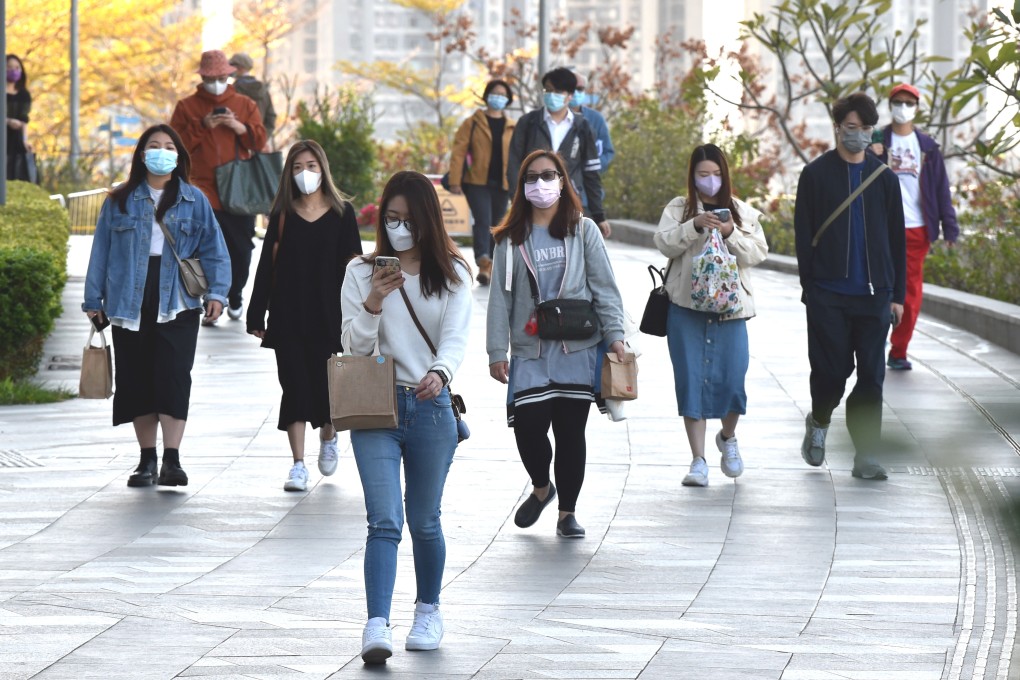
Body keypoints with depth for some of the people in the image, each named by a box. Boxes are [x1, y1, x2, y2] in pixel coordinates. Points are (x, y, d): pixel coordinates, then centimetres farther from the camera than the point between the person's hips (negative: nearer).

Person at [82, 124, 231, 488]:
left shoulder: (194, 201, 8)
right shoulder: (119, 201, 9)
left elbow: (214, 249, 5)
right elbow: (101, 250, 10)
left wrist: (217, 291, -7)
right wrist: (94, 299, 6)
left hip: (176, 304, -2)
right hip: (130, 304, 2)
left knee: (172, 377, -11)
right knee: (136, 380, 3)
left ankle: (172, 459, -14)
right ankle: (147, 459, 12)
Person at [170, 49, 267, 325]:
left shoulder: (245, 105, 12)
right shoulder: (187, 106, 7)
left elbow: (259, 140, 6)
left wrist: (238, 126, -12)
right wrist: (202, 126, -13)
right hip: (204, 186, -2)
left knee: (241, 248, 7)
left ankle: (235, 296, 26)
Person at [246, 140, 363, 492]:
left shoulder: (342, 213, 1)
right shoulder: (282, 215, 4)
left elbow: (351, 266, 0)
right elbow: (267, 266, 4)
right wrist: (256, 315, 0)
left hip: (328, 314, -1)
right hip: (288, 316, 1)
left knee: (326, 382, 4)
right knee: (295, 387, -2)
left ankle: (328, 438, 35)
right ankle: (298, 465, -1)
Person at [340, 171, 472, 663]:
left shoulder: (451, 275, 5)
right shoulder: (361, 272, 5)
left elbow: (455, 337, -8)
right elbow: (353, 345, 1)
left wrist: (439, 373, -29)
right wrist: (373, 302, -18)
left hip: (430, 406, 1)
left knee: (424, 521, 12)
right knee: (384, 521, -13)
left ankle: (428, 612, 33)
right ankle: (377, 626, -21)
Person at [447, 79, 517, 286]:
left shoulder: (513, 127, 11)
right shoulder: (473, 123, 2)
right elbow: (459, 151, -2)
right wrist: (455, 181, -9)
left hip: (502, 184, 4)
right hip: (477, 182, -4)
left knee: (495, 225, 9)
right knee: (483, 221, -19)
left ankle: (489, 268, 19)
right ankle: (483, 263, -30)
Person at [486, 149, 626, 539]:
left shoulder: (583, 230, 7)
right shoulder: (511, 239, 8)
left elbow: (604, 287, 4)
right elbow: (500, 297, 7)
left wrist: (614, 334, -5)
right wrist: (497, 351, 1)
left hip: (577, 350, 0)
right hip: (529, 351, 0)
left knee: (571, 431, 0)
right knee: (528, 427, -9)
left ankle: (567, 512, 11)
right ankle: (541, 487, 22)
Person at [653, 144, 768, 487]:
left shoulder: (743, 213, 10)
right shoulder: (678, 209, 8)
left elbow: (757, 253, 1)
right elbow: (665, 244, -6)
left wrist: (732, 234, -15)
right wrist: (695, 225, -21)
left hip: (730, 307, 1)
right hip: (686, 307, 0)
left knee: (731, 378, -2)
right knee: (691, 379, -3)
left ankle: (728, 437, 29)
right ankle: (698, 461, 2)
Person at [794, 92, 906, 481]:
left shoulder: (884, 178, 9)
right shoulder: (816, 174, 1)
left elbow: (897, 240, 11)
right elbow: (803, 235, 1)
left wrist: (897, 294, 6)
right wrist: (809, 287, -6)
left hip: (873, 295, 2)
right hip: (829, 295, -2)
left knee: (871, 377, -1)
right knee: (831, 369, -1)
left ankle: (866, 457, 4)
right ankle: (819, 422, 29)